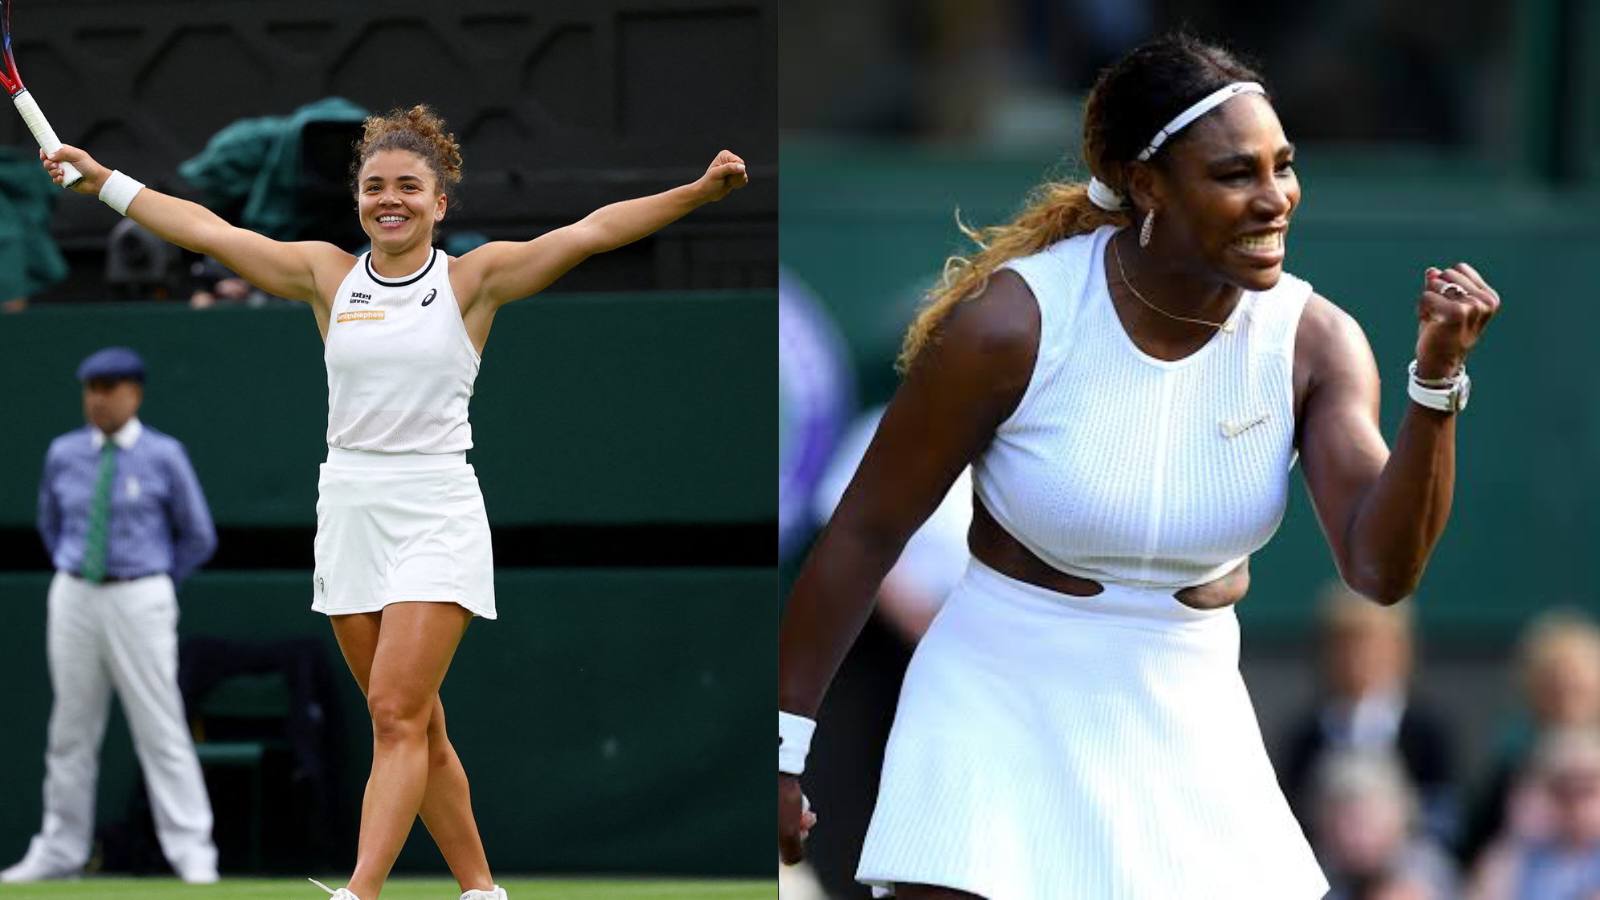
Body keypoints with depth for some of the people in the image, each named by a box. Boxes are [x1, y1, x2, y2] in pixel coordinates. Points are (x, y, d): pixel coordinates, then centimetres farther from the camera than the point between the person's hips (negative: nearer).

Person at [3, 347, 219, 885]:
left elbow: (199, 537, 6)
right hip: (74, 599, 4)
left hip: (138, 600, -4)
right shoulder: (64, 455, 8)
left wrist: (153, 584, 8)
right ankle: (59, 853, 14)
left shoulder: (163, 457, -2)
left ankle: (192, 853, -6)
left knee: (160, 728, -7)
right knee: (71, 732, 8)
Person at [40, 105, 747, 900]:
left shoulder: (473, 279, -2)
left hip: (437, 516, -4)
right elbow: (209, 231, 10)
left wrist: (697, 192, -22)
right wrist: (105, 182, 11)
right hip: (349, 510, 4)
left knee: (396, 712, -14)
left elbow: (590, 232, -11)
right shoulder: (329, 277, 7)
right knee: (415, 728, 8)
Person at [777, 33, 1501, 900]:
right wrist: (782, 744, -6)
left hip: (1189, 723, 3)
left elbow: (1382, 569, -17)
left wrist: (1437, 382, -30)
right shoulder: (1015, 321, -18)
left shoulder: (1314, 342, -8)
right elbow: (867, 529, -9)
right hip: (1003, 704, -3)